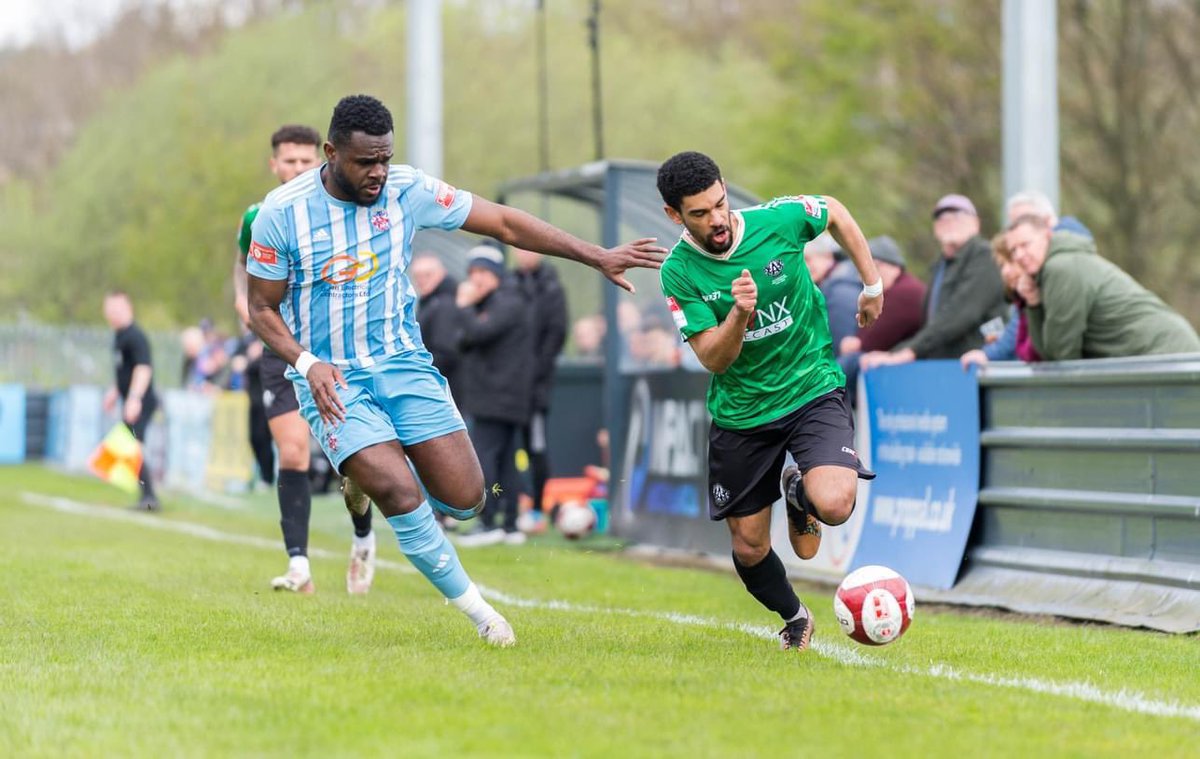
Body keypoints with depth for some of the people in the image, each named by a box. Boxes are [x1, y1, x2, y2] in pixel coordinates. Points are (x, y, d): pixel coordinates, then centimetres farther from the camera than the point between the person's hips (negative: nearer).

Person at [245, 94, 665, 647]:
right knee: (402, 496, -22)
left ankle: (372, 479, 28)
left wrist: (596, 257, -7)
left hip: (403, 363, 3)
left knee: (465, 500, -5)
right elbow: (262, 309, -3)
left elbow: (504, 224, -3)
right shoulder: (282, 213, -13)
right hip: (330, 379, -3)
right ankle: (473, 607, -1)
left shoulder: (408, 191, -7)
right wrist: (307, 363, -21)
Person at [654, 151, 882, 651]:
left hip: (813, 390, -1)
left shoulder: (780, 219, -13)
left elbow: (837, 215, 9)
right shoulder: (678, 273, -13)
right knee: (749, 548, 7)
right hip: (740, 413, 1)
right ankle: (794, 619, 40)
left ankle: (801, 493, 12)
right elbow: (713, 359, -16)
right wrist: (740, 314, -35)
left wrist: (873, 286, 13)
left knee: (834, 505, -27)